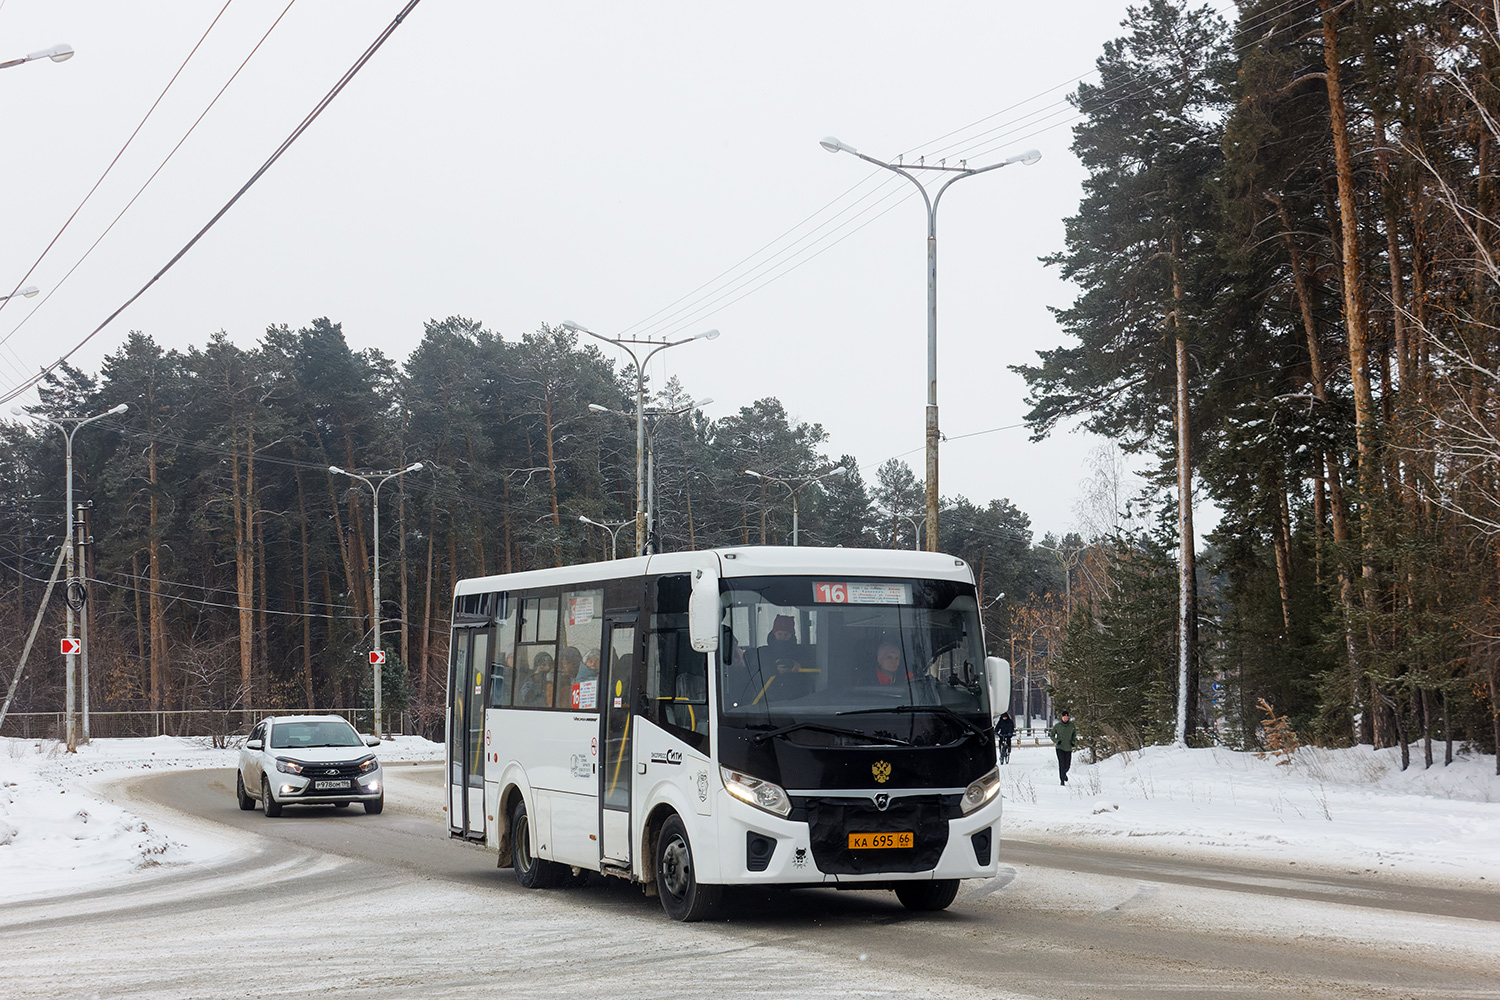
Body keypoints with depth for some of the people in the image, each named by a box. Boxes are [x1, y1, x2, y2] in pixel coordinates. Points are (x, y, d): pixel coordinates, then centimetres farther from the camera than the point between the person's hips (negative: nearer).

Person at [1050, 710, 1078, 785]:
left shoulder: (1072, 726, -2)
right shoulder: (1057, 726, -6)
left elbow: (1074, 734, 16)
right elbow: (1052, 736, 4)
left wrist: (1073, 742, 0)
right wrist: (1056, 741, -13)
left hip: (1068, 748, 2)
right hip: (1060, 748, -2)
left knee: (1068, 765, 8)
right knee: (1062, 764, -13)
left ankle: (1063, 773, 41)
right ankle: (1062, 780, -3)